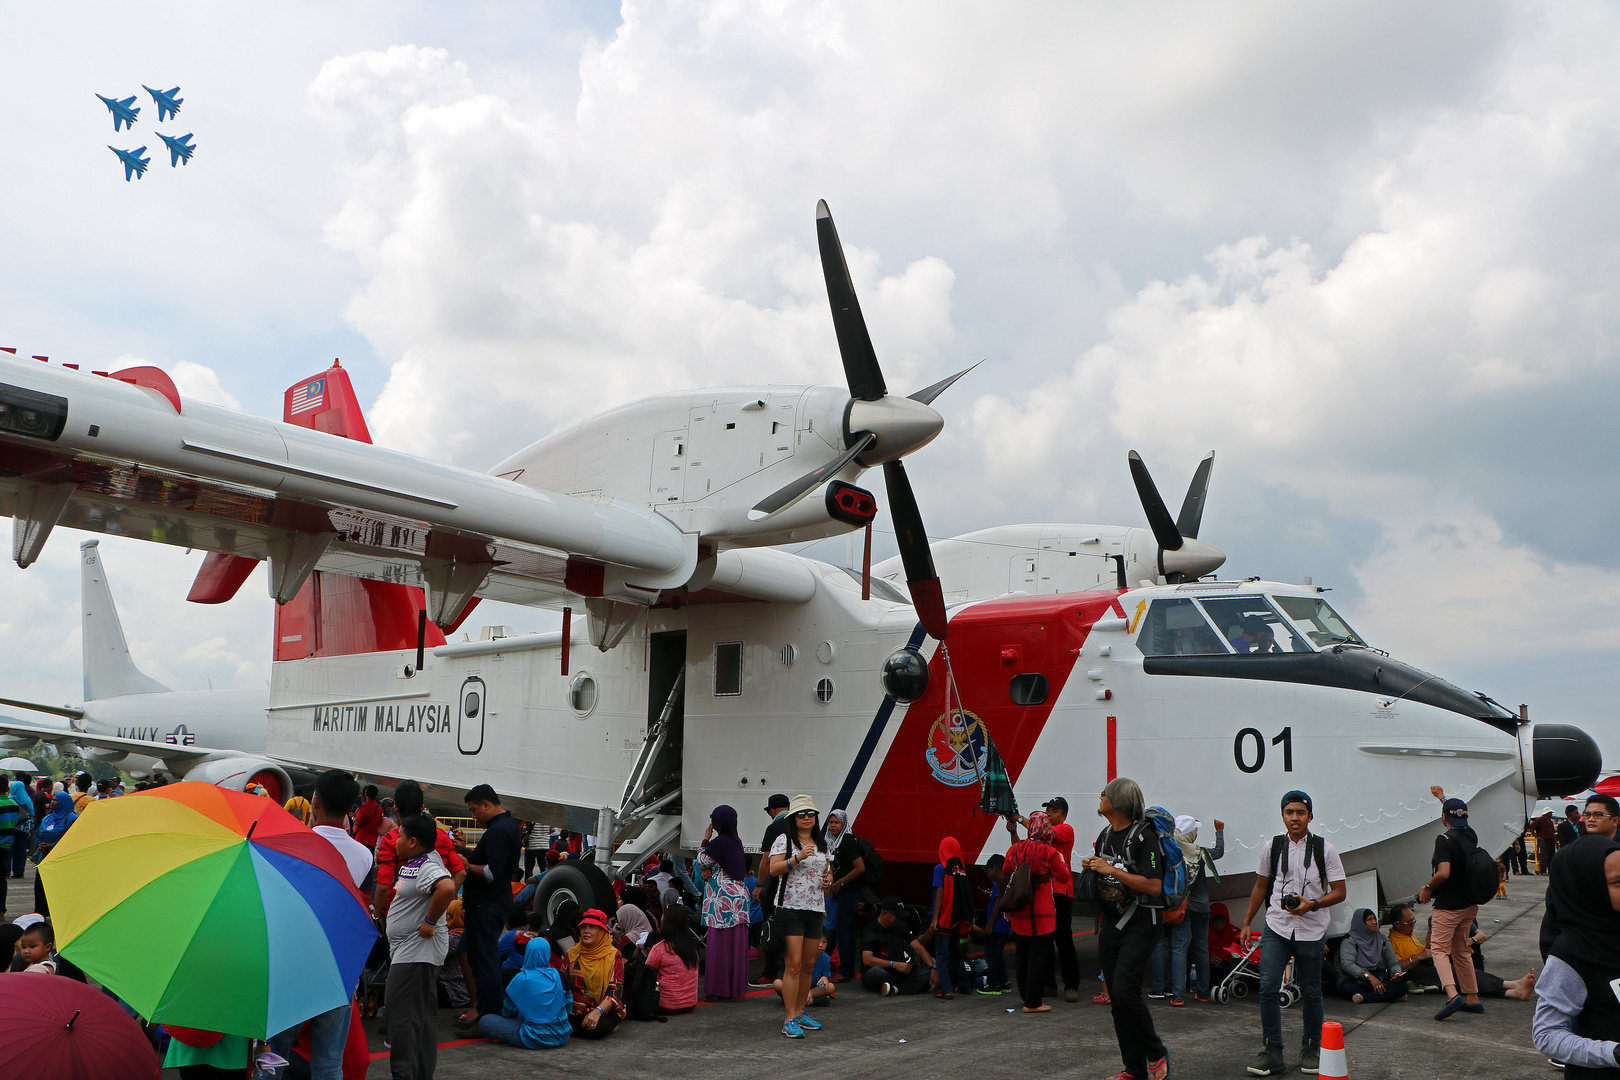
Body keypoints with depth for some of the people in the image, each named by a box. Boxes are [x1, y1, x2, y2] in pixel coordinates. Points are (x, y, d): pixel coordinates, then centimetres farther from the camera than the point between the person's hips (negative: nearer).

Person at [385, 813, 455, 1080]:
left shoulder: (426, 867, -20)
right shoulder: (414, 862, 11)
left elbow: (447, 887, -38)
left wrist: (430, 921, -28)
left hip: (416, 953, -11)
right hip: (411, 951, 11)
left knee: (402, 1013, -8)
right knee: (423, 1015, 16)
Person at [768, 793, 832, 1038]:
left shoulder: (822, 843, 15)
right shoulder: (784, 840, -3)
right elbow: (773, 870, -13)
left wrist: (828, 878, 6)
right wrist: (798, 857, -24)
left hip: (816, 908, 6)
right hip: (790, 908, -6)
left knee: (809, 964, 10)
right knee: (793, 964, -9)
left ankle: (801, 1011, 23)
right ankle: (790, 1020, -5)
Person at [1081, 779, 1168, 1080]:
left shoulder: (1144, 836, -14)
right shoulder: (1105, 835, 12)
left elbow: (1154, 886, -22)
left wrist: (1113, 870, -21)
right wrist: (1091, 868, 4)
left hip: (1140, 925, -8)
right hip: (1110, 925, 8)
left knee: (1124, 991, -17)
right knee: (1116, 998, 7)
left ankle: (1156, 1053, 4)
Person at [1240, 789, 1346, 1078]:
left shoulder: (1324, 849, -3)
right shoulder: (1272, 847, 4)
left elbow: (1339, 892, -1)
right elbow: (1261, 887, 15)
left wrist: (1311, 904, -18)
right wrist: (1246, 922, 16)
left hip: (1311, 931, -1)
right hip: (1276, 927, 1)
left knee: (1311, 992, 9)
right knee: (1268, 987, -9)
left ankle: (1311, 1048, 27)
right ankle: (1272, 1051, 0)